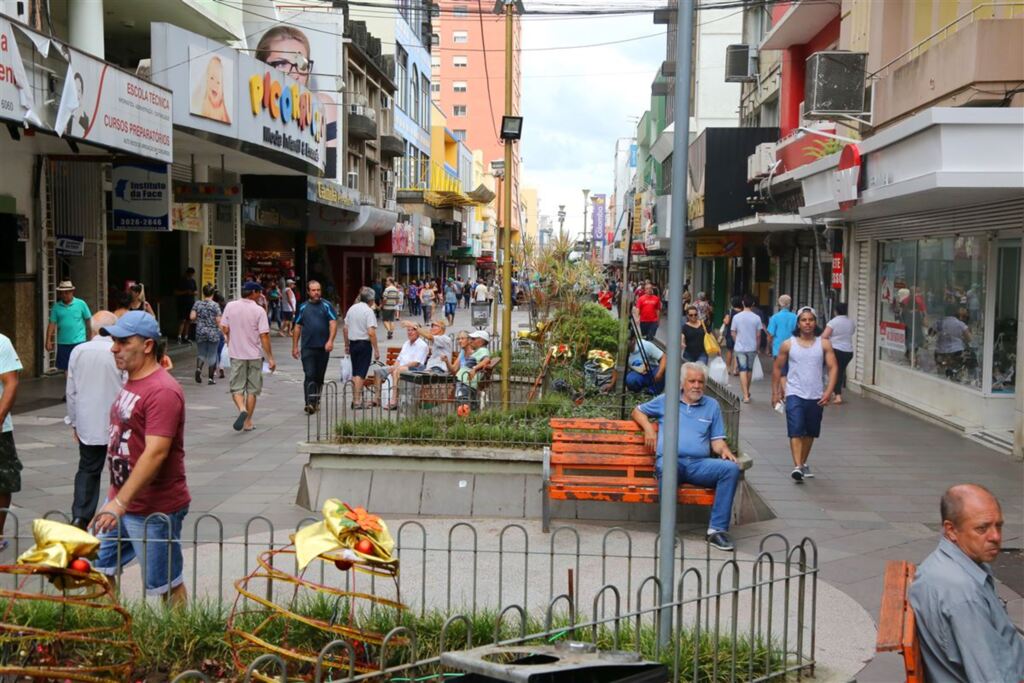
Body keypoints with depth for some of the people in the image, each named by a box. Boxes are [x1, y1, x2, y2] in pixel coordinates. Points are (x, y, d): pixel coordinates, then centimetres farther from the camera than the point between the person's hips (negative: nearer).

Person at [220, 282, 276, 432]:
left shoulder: (230, 307, -2)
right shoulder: (259, 311, -10)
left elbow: (225, 329, 4)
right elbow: (264, 336, -12)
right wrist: (270, 358, -7)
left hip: (236, 354, 1)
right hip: (255, 355, -1)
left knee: (237, 387, 8)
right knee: (252, 390, 10)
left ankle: (242, 409, -21)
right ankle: (248, 422, 14)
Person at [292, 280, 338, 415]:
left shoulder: (326, 305, 3)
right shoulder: (303, 307, 8)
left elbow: (333, 324, -4)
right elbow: (297, 328, 12)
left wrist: (330, 341, -18)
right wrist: (295, 347, 9)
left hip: (323, 347, 0)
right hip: (307, 347, 0)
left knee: (319, 377, 10)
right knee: (309, 376, -11)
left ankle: (316, 402, 24)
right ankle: (309, 404, -16)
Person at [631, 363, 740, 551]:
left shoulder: (712, 405, 23)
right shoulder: (666, 400, 20)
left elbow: (717, 440, 18)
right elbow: (637, 412, 28)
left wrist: (724, 450, -5)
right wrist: (648, 428, 8)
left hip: (699, 464, 3)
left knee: (732, 468, -27)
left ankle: (717, 529, -27)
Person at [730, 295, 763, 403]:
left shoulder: (736, 317, -7)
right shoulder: (756, 318, -7)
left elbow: (733, 333, 0)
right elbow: (758, 335, -2)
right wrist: (757, 347, 12)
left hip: (740, 348, -1)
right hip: (752, 348, 1)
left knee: (743, 371, -2)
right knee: (749, 370, 17)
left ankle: (746, 395, -11)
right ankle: (747, 392, 32)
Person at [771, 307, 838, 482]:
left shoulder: (824, 344, 1)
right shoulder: (788, 344, 0)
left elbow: (833, 368, -2)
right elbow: (777, 368, 8)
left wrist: (829, 391, -13)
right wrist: (775, 392, 7)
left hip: (816, 396, 2)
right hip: (795, 394, -2)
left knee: (810, 433, 14)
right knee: (795, 431, -14)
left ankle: (803, 463, 32)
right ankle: (797, 467, -19)